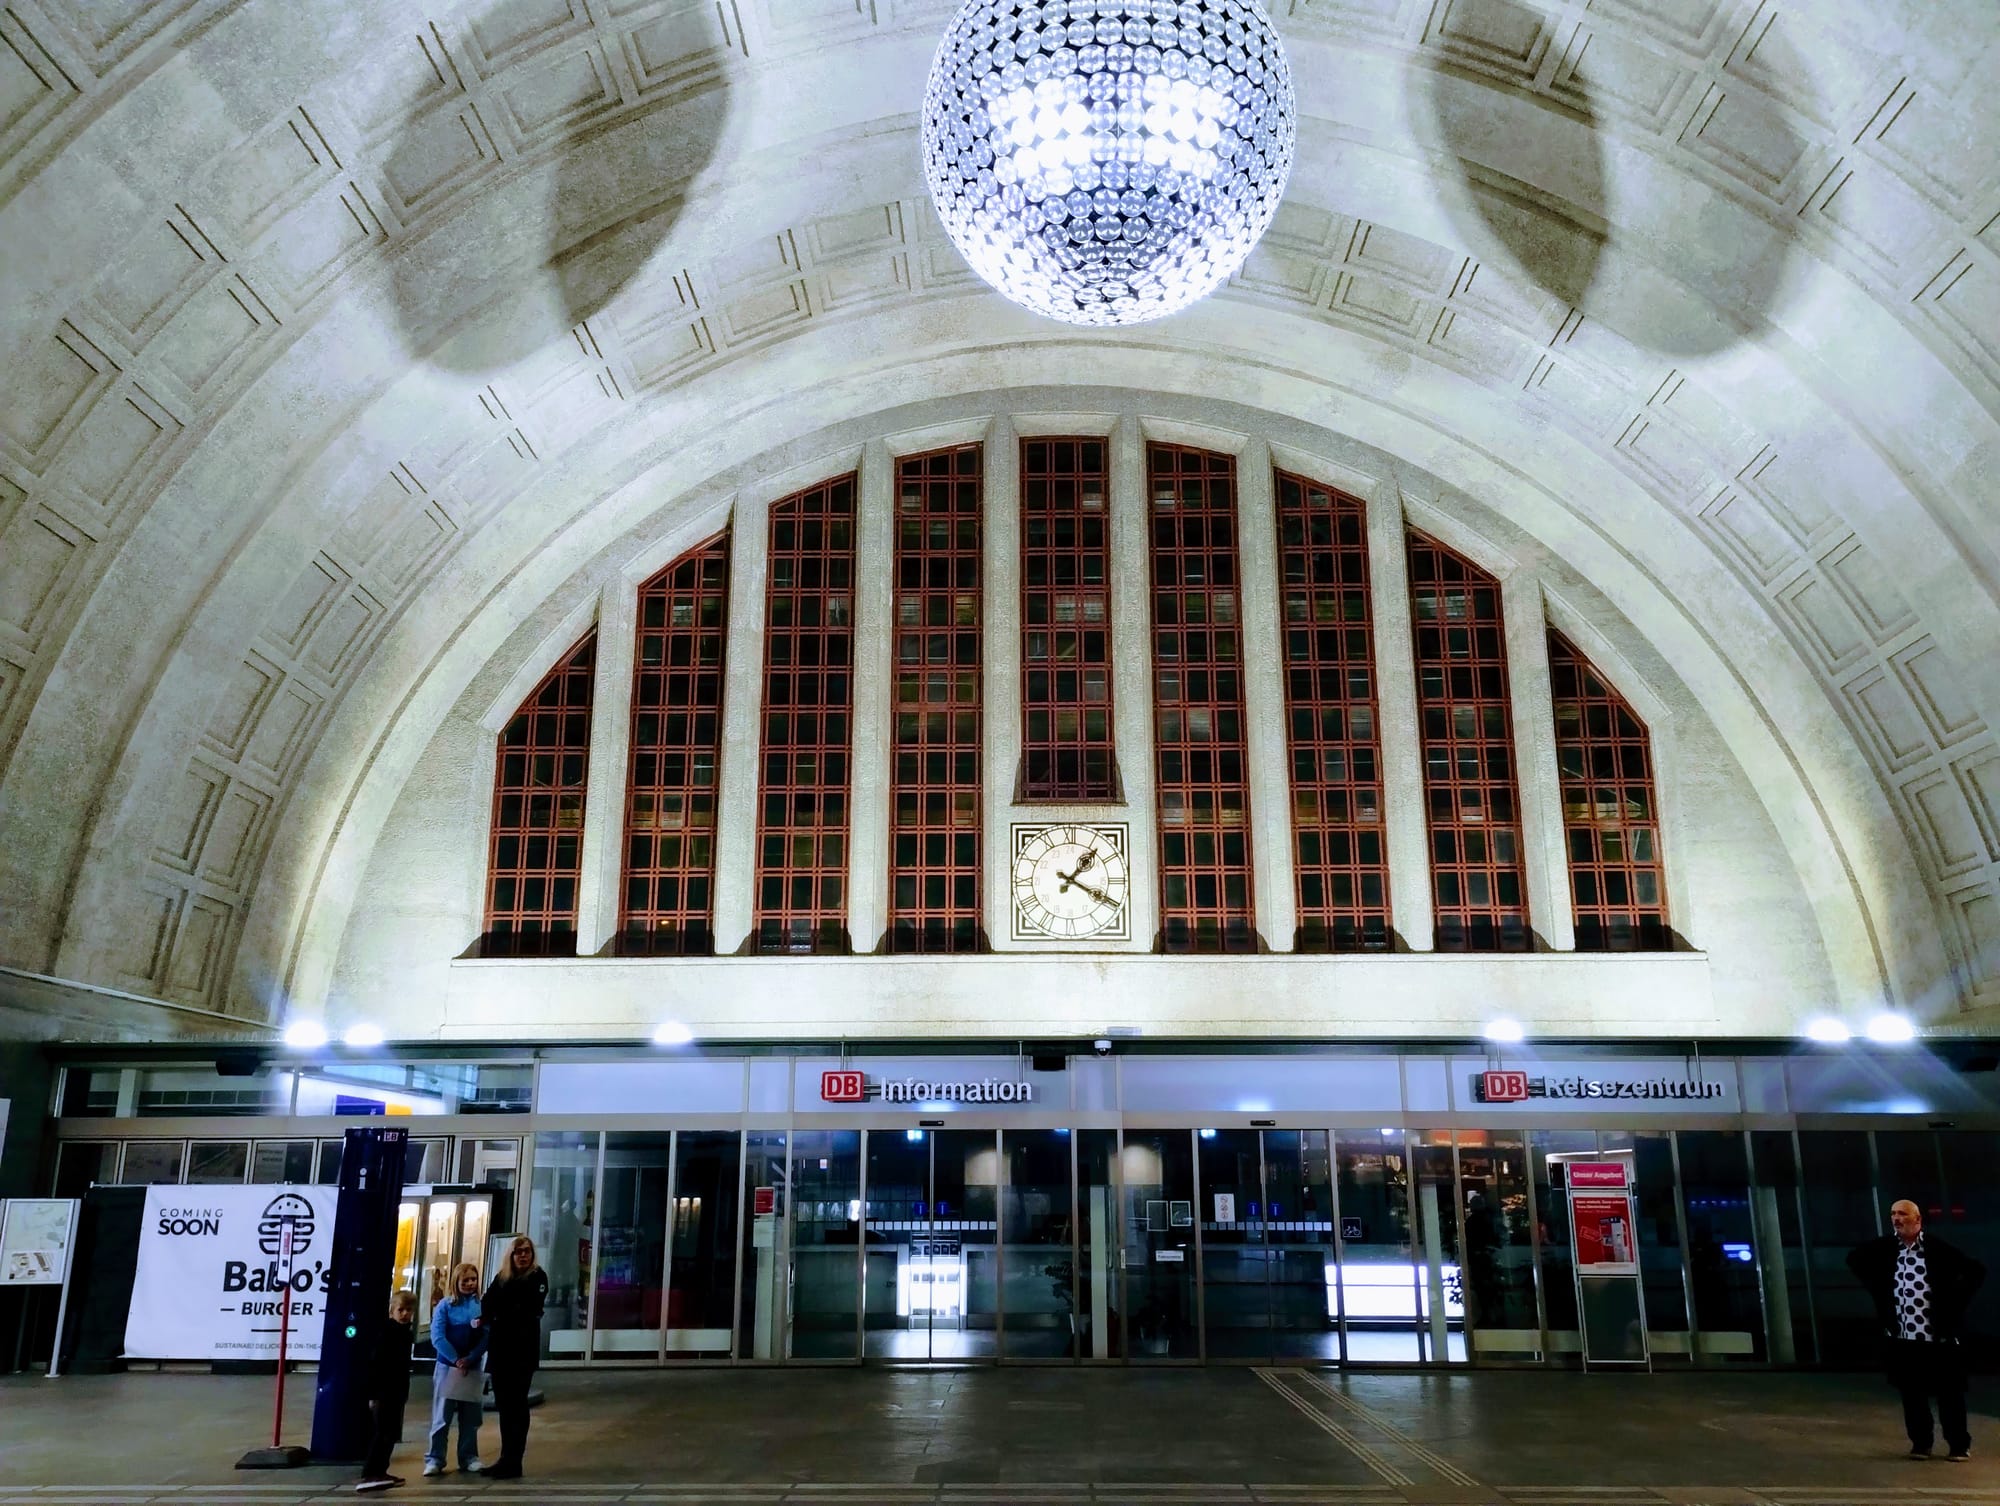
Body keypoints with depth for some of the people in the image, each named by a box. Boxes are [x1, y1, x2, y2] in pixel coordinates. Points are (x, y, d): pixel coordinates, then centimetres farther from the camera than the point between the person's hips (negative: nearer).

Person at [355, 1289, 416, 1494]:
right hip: (383, 1392, -9)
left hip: (396, 1392, 9)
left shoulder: (405, 1333, 12)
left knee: (390, 1434, 14)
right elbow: (376, 1365, -20)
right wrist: (374, 1394, -24)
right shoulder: (386, 1333, -15)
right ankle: (369, 1476, -18)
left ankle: (378, 1473, 23)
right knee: (383, 1434, -14)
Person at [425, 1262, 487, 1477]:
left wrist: (469, 1359, -15)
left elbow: (487, 1337, -4)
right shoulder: (445, 1306, -3)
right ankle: (435, 1459, 5)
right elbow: (437, 1337, -10)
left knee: (470, 1418, 8)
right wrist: (456, 1360, -15)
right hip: (448, 1367, -2)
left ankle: (469, 1457, 17)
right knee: (441, 1417, -1)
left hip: (473, 1369, 2)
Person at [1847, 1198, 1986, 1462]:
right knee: (1911, 1393, 9)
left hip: (1939, 1337, -3)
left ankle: (1960, 1445, 20)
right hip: (1903, 1337, 3)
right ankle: (1921, 1442, 21)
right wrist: (1877, 1291, 10)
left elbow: (1976, 1270, -7)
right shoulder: (1884, 1248, 1)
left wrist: (1955, 1301, -8)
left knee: (1949, 1392, 5)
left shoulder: (1938, 1248, -9)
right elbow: (1855, 1260, 18)